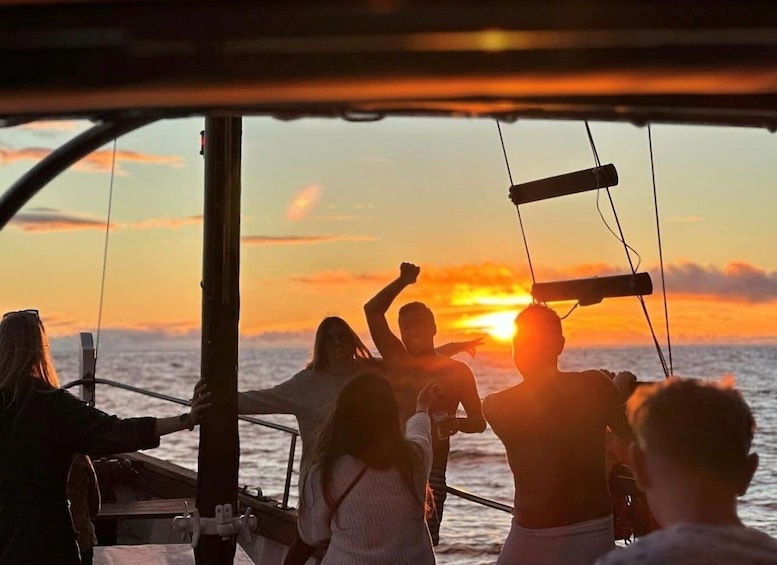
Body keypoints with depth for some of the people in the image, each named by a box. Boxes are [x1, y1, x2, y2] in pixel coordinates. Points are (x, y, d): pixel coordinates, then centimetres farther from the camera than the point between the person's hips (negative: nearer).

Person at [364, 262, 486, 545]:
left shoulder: (456, 371, 6)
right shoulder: (396, 360, 13)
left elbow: (479, 421, 6)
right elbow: (372, 311, 8)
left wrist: (456, 423, -16)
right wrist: (403, 281, -3)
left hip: (430, 471, -3)